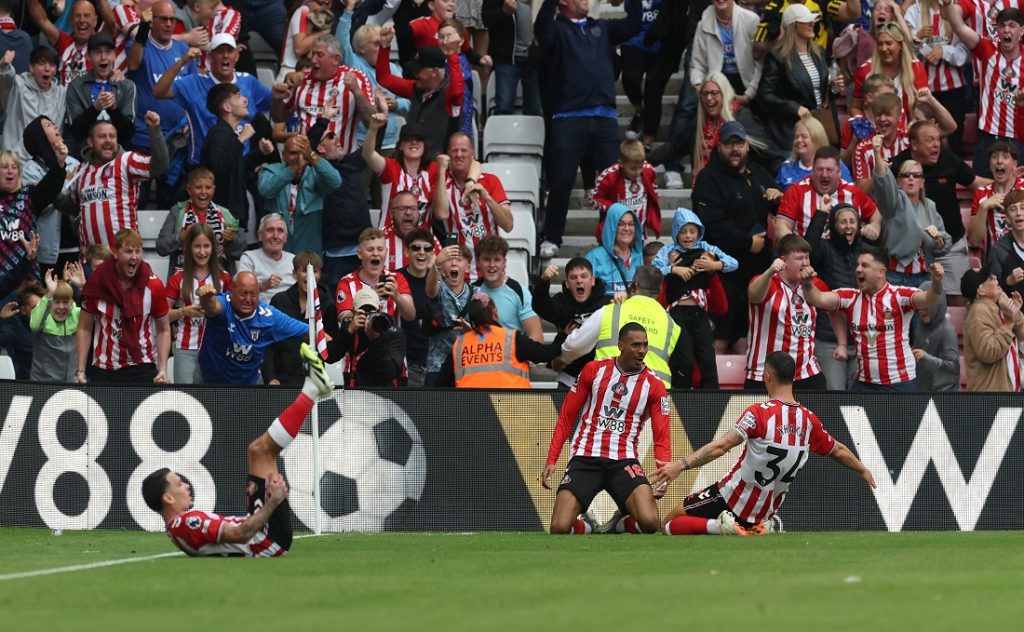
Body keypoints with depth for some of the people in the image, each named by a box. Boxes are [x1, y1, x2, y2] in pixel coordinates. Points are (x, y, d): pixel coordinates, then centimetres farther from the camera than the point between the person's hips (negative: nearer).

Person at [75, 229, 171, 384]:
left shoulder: (153, 285, -6)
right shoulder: (97, 282, -6)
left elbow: (163, 330, 3)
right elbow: (85, 328, 3)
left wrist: (163, 370, -7)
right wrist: (80, 371, -3)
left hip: (142, 368, -1)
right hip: (102, 369, 1)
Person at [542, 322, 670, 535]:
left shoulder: (653, 385, 4)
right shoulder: (593, 370, 6)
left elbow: (662, 437, 1)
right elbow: (566, 417, 10)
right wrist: (551, 460, 2)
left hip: (624, 462, 0)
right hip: (585, 459, 0)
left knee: (649, 522, -25)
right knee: (559, 528, -18)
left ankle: (616, 526, 11)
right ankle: (588, 529, 19)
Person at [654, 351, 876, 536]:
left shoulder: (759, 413, -21)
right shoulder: (809, 420, -3)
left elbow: (720, 447, -31)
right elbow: (839, 451, 14)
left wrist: (681, 466, -35)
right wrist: (863, 470, 34)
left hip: (731, 501, -6)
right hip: (767, 510, 6)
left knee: (670, 524, 3)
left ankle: (723, 527, -19)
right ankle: (755, 531, 4)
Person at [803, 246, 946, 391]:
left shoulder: (899, 296, -11)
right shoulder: (850, 298, 1)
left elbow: (928, 299, -26)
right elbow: (818, 299, -9)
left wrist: (936, 282, -47)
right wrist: (807, 283, -30)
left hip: (900, 383, -4)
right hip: (864, 384, 4)